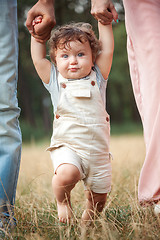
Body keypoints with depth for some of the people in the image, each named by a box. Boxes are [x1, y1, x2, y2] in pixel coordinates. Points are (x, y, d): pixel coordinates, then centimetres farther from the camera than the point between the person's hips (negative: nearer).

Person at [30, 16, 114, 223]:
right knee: (66, 174, -33)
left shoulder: (97, 78, 6)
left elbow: (107, 50, 3)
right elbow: (38, 59, 6)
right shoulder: (55, 81, 5)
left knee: (98, 199, 9)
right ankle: (62, 202, 0)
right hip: (67, 146, -2)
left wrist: (104, 21, 4)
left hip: (98, 150, 2)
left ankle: (88, 216, 44)